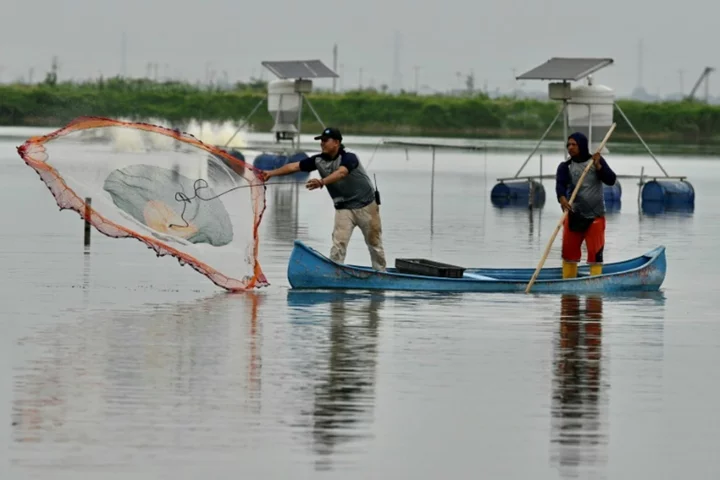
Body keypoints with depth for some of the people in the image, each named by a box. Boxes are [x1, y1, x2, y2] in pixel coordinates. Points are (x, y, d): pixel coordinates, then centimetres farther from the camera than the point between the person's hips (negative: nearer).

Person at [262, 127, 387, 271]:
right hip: (343, 209, 4)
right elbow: (294, 166, -5)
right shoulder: (319, 160, -5)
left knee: (374, 243, 9)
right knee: (338, 244, -12)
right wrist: (272, 173, -13)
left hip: (366, 206, -4)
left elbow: (340, 173, -43)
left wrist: (322, 182, -59)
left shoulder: (349, 158, -23)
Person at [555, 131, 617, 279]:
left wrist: (598, 166, -17)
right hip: (574, 215, 1)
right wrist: (562, 198, -37)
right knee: (569, 251, 4)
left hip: (595, 216, -1)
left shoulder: (597, 161, 4)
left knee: (595, 252, -4)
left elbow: (611, 180, -3)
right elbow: (560, 184, -17)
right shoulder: (565, 167, 1)